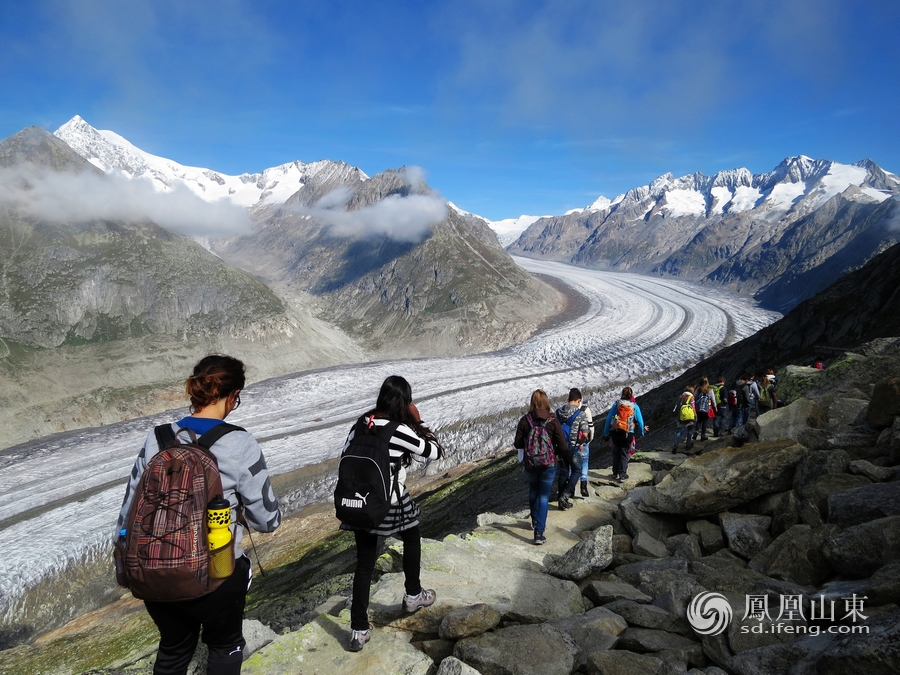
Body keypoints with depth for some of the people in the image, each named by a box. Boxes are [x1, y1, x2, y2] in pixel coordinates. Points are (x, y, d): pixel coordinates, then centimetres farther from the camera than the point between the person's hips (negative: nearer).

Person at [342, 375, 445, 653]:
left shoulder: (360, 424, -1)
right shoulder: (401, 431, -17)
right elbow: (436, 452, -6)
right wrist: (418, 421, -3)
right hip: (390, 504, -4)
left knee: (364, 563, 13)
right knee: (412, 539, 26)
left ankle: (359, 630, 17)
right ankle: (413, 595, 40)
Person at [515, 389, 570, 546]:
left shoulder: (525, 420, -10)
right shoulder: (553, 420, -13)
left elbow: (518, 444, -4)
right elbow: (562, 446, -12)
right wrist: (568, 457, 7)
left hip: (530, 464, 2)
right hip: (549, 464, -2)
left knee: (533, 492, 25)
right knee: (544, 497, 7)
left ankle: (535, 521, 44)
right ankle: (539, 532, 1)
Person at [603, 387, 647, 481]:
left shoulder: (616, 404, -1)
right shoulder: (635, 406, -2)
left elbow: (608, 418, 0)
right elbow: (640, 421, 2)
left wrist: (606, 433, 7)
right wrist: (642, 430, 22)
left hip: (615, 433, 1)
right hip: (628, 434, -1)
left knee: (616, 453, 15)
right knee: (624, 454, 9)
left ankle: (615, 473, 20)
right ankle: (622, 475, 10)